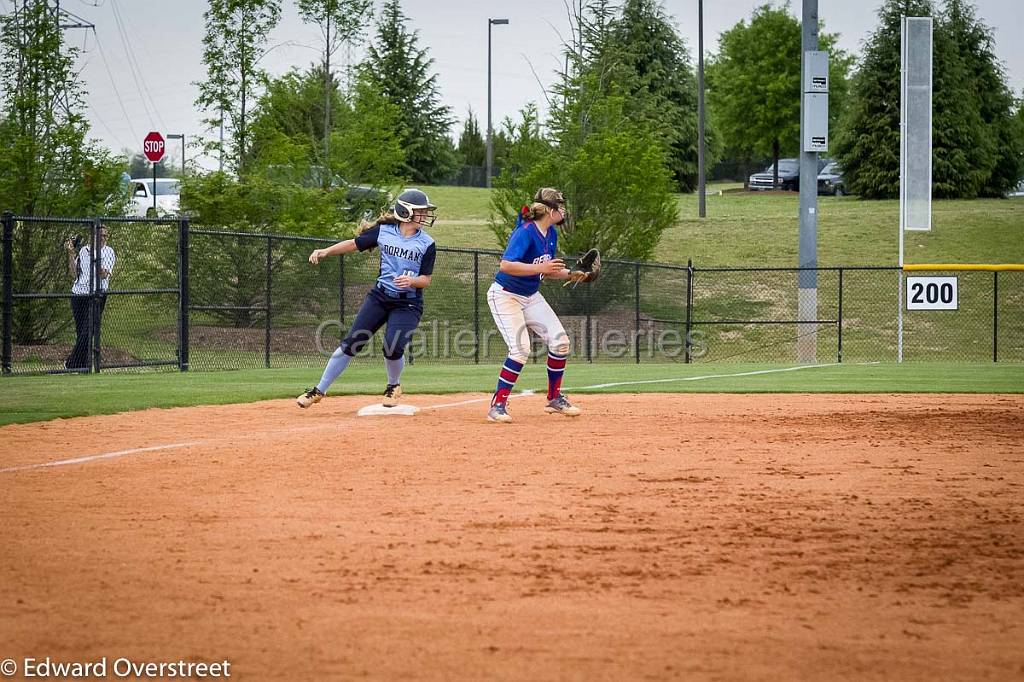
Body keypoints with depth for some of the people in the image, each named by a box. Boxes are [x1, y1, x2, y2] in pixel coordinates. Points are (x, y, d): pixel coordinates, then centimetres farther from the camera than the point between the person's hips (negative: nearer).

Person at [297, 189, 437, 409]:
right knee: (351, 343, -3)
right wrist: (326, 251, -3)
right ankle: (319, 391, 6)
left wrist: (412, 281, -25)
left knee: (393, 346, -20)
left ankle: (393, 387, 13)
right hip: (379, 297, 2)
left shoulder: (426, 244, -4)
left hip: (408, 304, -2)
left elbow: (426, 279, -3)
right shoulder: (383, 232, -1)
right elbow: (355, 243, 8)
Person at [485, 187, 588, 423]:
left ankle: (554, 399, 17)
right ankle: (498, 405, -12)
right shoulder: (525, 232, -24)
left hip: (531, 297, 9)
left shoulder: (551, 234, 3)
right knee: (520, 348, -22)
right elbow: (505, 265, -34)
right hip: (505, 296, -9)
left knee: (560, 341, 1)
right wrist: (540, 267, -37)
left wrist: (569, 275, -2)